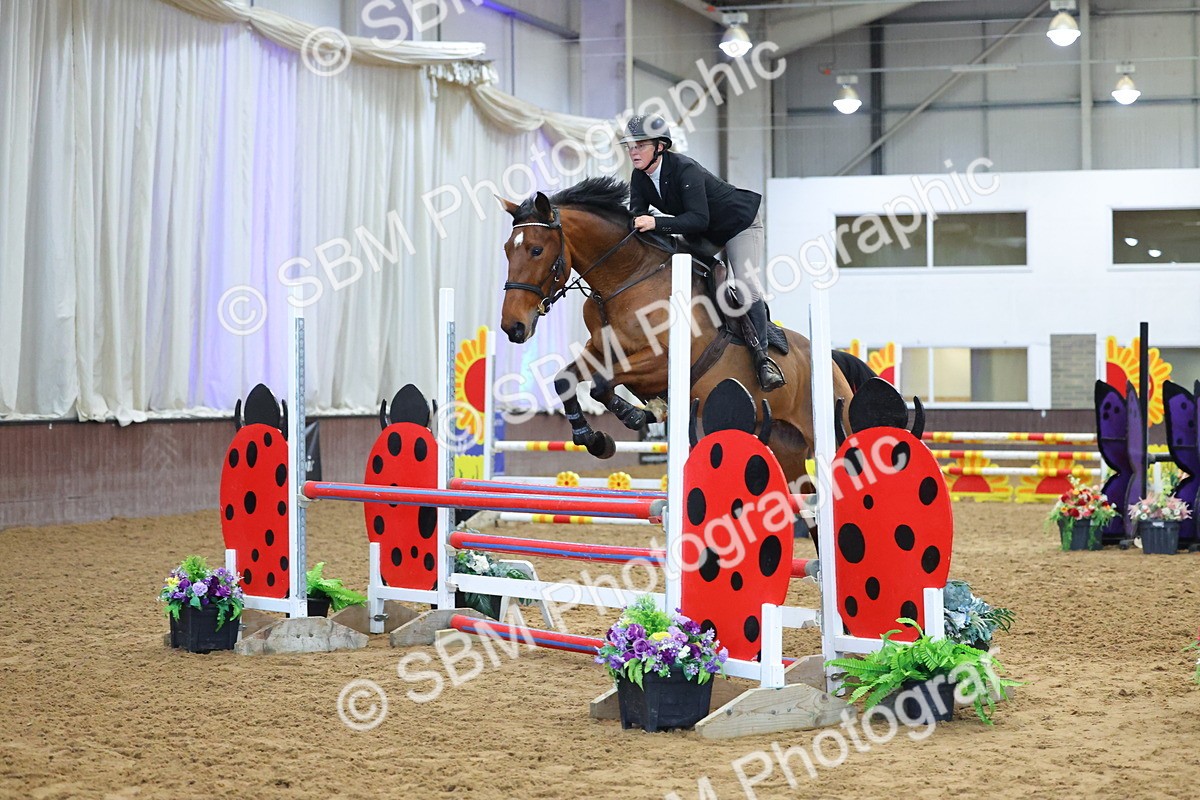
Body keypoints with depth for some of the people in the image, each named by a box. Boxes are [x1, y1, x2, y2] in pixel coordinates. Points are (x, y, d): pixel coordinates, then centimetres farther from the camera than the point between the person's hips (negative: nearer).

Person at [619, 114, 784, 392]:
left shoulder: (685, 170, -34)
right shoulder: (639, 178, -11)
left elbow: (699, 219, -42)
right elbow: (637, 214, -13)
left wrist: (656, 223, -52)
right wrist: (631, 224, -37)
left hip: (739, 223, -9)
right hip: (705, 235, 9)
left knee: (746, 286, -20)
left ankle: (761, 355, -15)